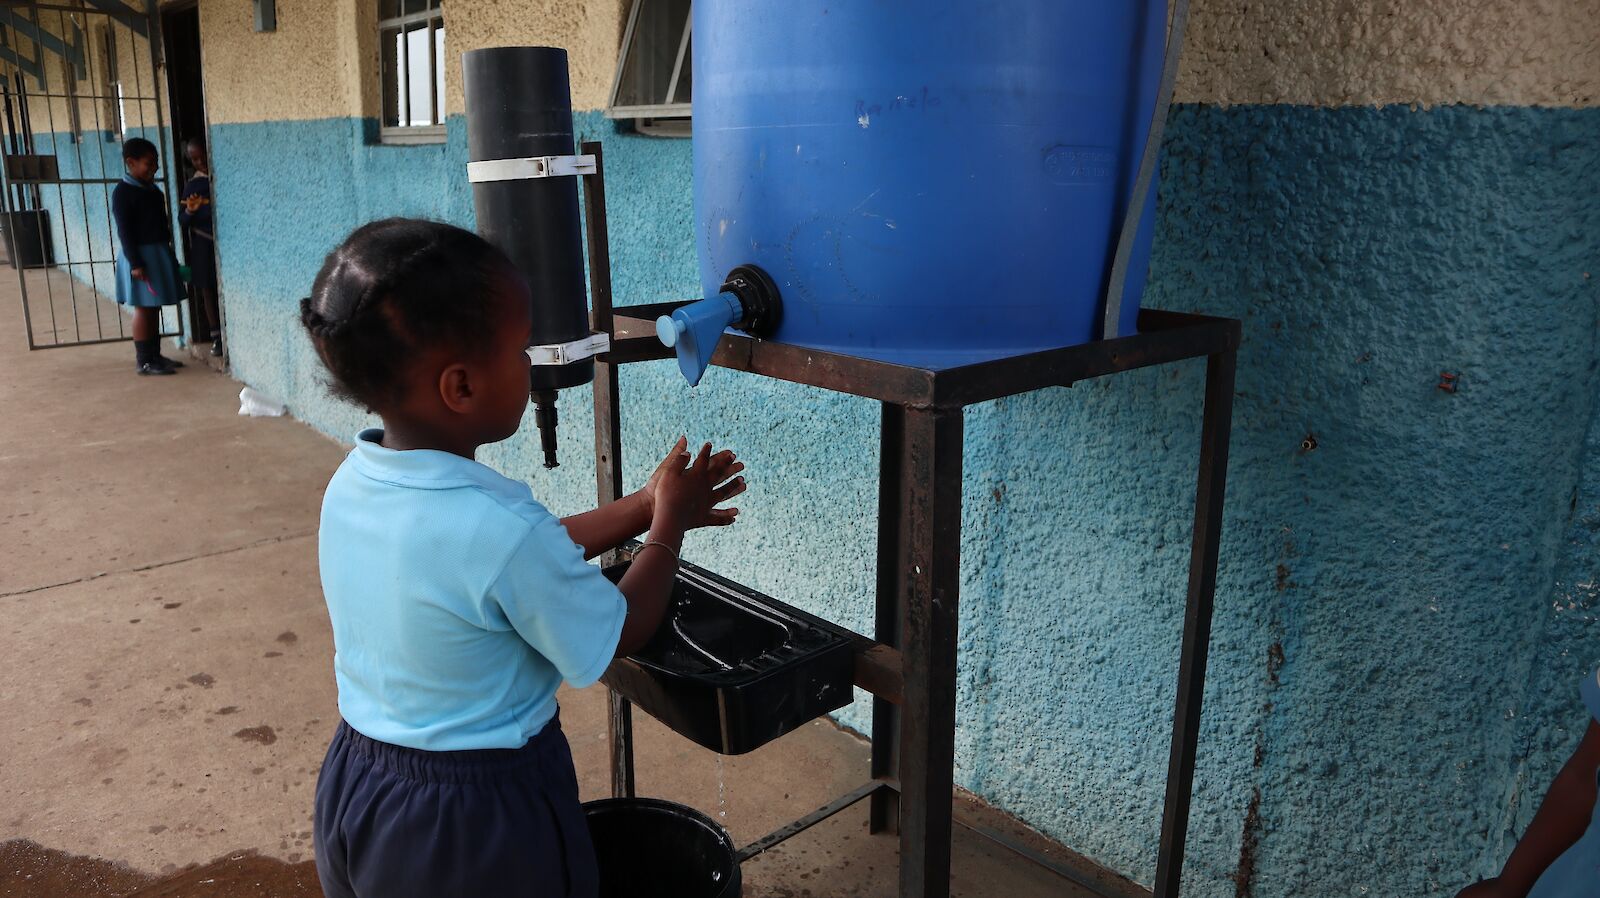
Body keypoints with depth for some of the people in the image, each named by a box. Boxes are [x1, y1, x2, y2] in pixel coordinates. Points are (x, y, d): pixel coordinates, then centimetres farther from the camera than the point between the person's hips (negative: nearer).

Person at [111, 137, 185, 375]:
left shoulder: (152, 189, 13)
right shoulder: (123, 192, -12)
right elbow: (124, 231, -15)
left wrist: (169, 254, 19)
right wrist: (135, 263, -20)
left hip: (160, 253, 8)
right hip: (141, 256, -8)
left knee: (154, 308, 13)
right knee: (143, 308, -4)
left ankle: (155, 355, 20)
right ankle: (143, 361, 1)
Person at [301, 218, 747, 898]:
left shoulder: (350, 485, -8)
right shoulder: (501, 527, -31)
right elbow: (621, 633, -14)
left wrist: (643, 507, 5)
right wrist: (670, 524, 0)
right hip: (480, 818, -6)